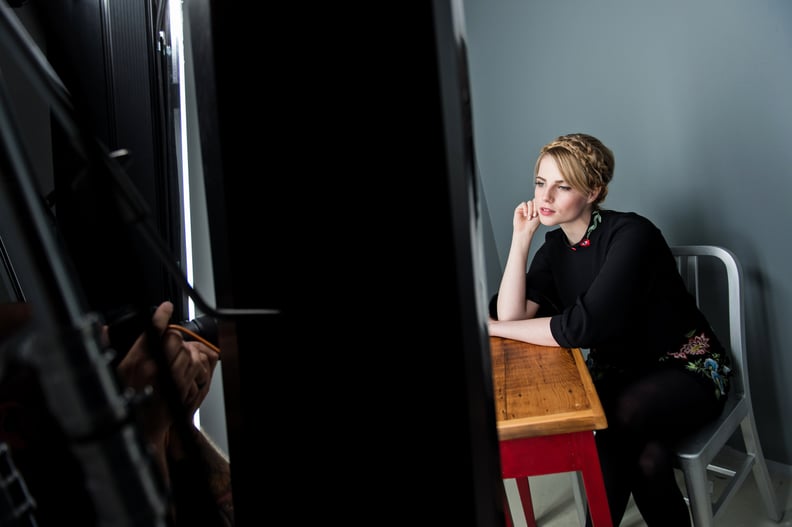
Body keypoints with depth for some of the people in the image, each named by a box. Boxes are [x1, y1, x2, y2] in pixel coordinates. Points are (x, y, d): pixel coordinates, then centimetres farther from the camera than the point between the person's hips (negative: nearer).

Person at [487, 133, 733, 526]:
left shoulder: (630, 233, -22)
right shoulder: (555, 247, -1)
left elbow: (581, 327, -32)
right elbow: (511, 316, -14)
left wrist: (492, 328, -23)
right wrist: (521, 237, -15)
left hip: (687, 368, -4)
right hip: (618, 374, 4)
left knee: (621, 417, -33)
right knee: (645, 454, -27)